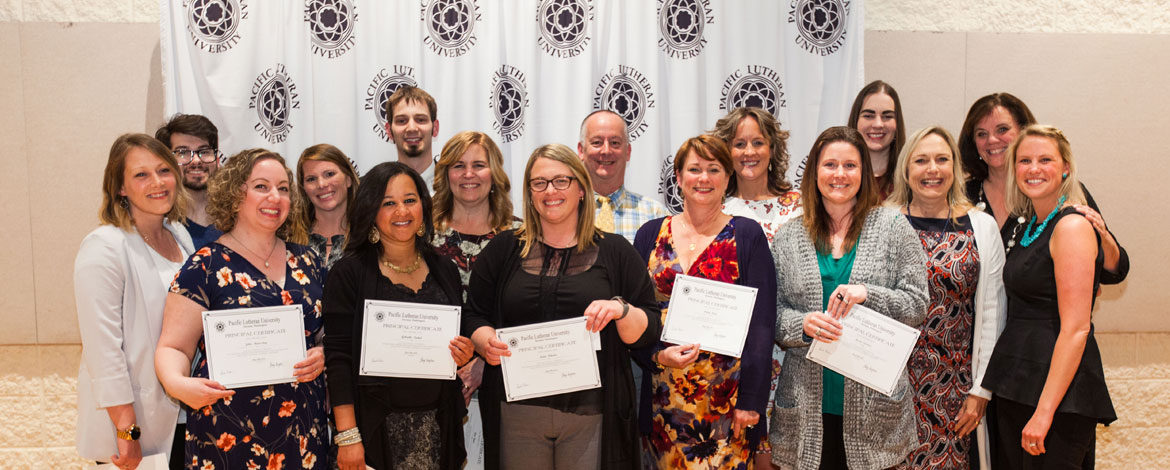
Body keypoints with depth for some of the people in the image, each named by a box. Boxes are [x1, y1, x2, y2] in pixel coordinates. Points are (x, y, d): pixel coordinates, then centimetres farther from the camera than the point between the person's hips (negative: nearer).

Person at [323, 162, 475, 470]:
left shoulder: (444, 271, 8)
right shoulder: (350, 273, -5)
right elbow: (338, 358, -8)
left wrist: (464, 355, -4)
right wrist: (347, 436, -14)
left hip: (437, 423, 4)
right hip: (377, 425, -3)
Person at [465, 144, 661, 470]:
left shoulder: (615, 252, 5)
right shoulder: (503, 250, 9)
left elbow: (648, 331, 3)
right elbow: (474, 319, 9)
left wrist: (621, 309, -17)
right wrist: (486, 342, -12)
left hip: (592, 415, -1)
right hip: (517, 413, 1)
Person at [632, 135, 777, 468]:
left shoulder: (747, 236, 0)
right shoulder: (651, 234, 7)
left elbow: (761, 324, -4)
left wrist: (750, 401, -9)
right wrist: (657, 354, -12)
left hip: (725, 394, -2)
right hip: (664, 397, 2)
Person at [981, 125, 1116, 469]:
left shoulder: (1072, 226, -13)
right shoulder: (1032, 225, 13)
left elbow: (1075, 329, -18)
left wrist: (1044, 411, -22)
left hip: (1059, 390, -8)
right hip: (1015, 388, 8)